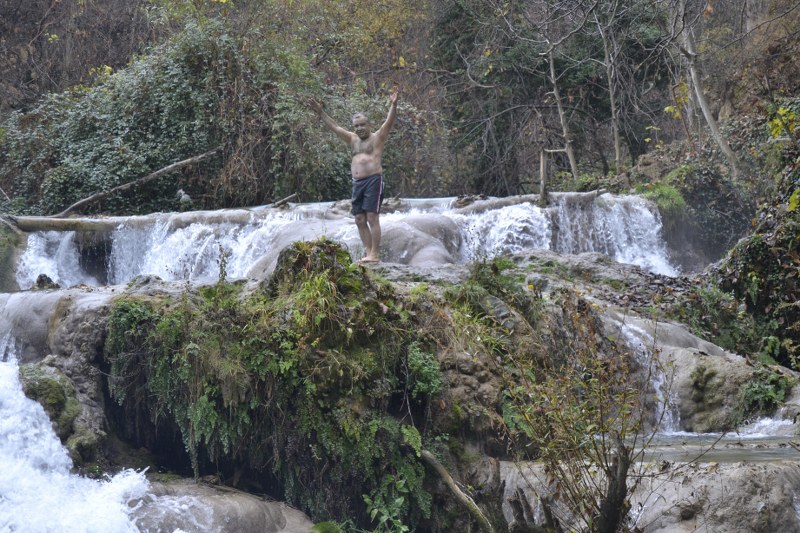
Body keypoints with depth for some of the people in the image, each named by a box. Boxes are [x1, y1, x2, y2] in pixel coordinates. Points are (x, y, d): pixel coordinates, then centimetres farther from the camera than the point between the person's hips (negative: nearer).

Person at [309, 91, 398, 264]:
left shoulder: (377, 137, 4)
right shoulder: (353, 139, 20)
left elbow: (389, 122, -10)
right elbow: (335, 127, 23)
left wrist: (393, 106, -26)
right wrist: (320, 112, 18)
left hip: (373, 180, -7)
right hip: (357, 182, 7)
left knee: (372, 218, -11)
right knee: (360, 220, 4)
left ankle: (375, 254, -12)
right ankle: (368, 252, 8)